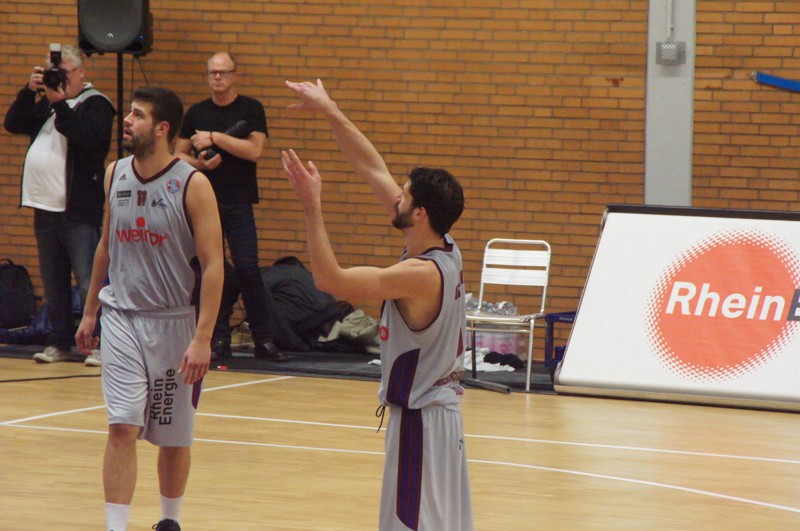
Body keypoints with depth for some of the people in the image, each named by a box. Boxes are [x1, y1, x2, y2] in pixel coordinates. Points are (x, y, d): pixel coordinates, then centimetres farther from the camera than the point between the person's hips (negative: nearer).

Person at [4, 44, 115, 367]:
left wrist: (60, 104, -21)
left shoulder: (96, 104, -2)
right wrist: (30, 91, -5)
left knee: (88, 281, -8)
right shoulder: (46, 104, 19)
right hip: (45, 206, 7)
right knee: (53, 283, 10)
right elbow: (13, 124, 8)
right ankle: (59, 343, 16)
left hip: (79, 210, -7)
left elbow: (91, 137, -21)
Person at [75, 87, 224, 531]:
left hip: (175, 323, -3)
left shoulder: (192, 185, -13)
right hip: (122, 317, 3)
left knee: (173, 435, 10)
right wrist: (90, 311, 17)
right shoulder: (115, 175, 3)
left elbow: (212, 265, -14)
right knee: (122, 427, -9)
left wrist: (203, 338, -20)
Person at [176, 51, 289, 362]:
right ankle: (219, 339, 9)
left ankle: (265, 339, -3)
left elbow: (254, 150, -12)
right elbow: (178, 155, 13)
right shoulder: (196, 113, 10)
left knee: (247, 268, -10)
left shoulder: (251, 109, 1)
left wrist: (215, 138, -13)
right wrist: (199, 162, -8)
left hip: (239, 202, -3)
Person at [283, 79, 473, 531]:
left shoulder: (422, 274, -23)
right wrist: (329, 112, 8)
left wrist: (312, 204, -22)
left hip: (418, 419, -9)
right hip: (441, 410, 9)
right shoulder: (444, 253, 2)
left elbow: (329, 279, -24)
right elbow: (373, 168, 7)